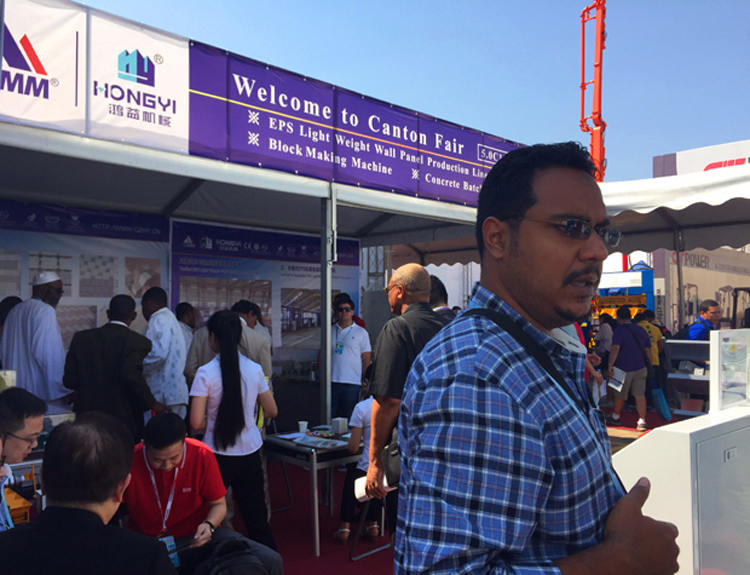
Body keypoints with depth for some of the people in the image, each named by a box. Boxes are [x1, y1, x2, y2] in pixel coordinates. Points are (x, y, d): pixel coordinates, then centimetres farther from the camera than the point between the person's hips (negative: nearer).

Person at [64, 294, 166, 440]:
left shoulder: (81, 337, 3)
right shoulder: (138, 341, -11)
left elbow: (69, 380, 2)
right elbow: (131, 374, -26)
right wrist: (151, 403, -14)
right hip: (124, 421, -4)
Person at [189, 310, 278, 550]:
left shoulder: (206, 373, -12)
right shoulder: (254, 369, -2)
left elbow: (196, 422, -15)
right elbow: (272, 412, 7)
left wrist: (212, 422, 5)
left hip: (218, 454, -3)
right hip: (250, 452, 3)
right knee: (256, 518, 12)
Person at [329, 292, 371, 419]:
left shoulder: (361, 332, 6)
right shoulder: (330, 331, 12)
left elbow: (366, 359, 5)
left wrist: (364, 380, -1)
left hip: (352, 383, -2)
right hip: (332, 381, 2)